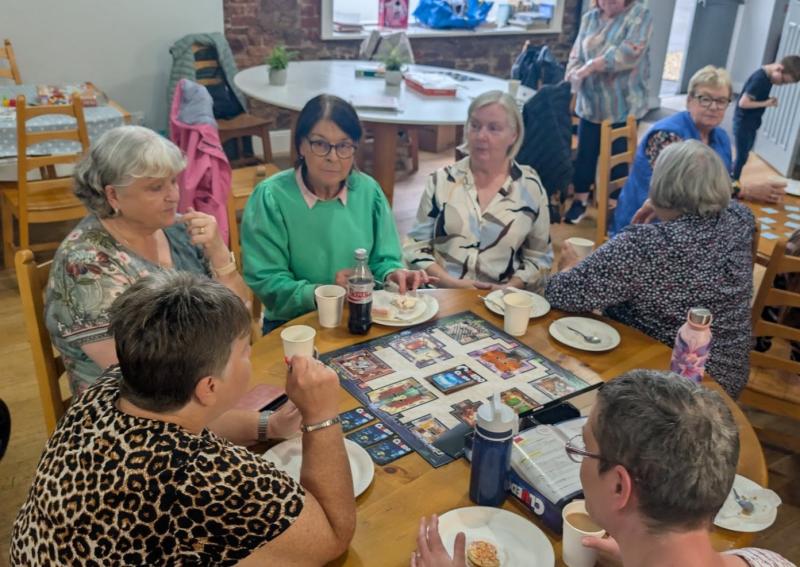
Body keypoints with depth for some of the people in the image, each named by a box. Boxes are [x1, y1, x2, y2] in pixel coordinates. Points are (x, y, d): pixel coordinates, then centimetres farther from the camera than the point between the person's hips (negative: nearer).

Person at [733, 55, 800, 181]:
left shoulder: (768, 76, 3)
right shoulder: (760, 78, -24)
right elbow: (743, 103, -26)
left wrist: (769, 101, -4)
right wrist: (766, 103, -17)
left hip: (752, 123, 9)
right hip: (743, 123, -9)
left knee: (743, 156, 17)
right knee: (742, 157, -2)